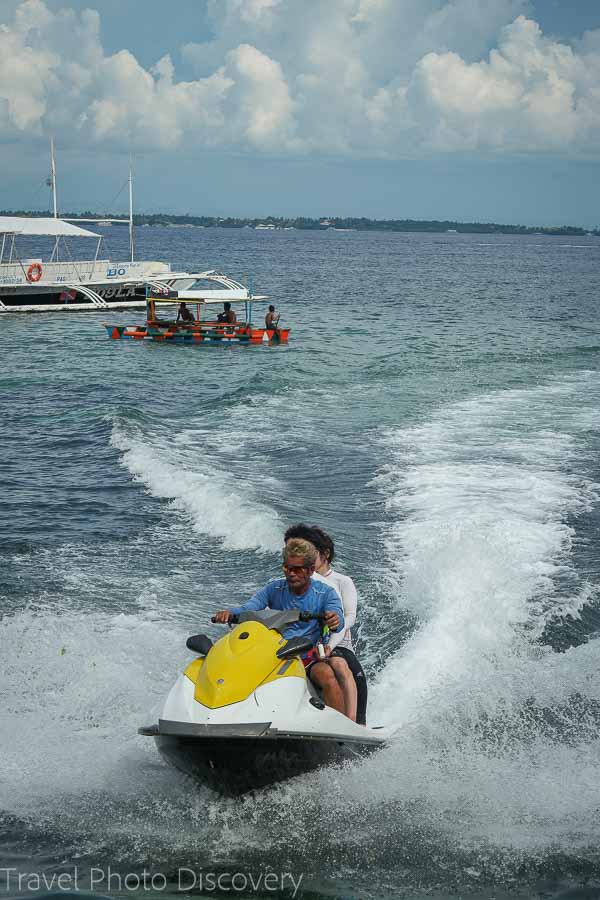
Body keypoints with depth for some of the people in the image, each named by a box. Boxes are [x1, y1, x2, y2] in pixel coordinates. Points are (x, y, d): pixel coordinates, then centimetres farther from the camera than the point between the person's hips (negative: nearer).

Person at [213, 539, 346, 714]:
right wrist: (229, 613, -32)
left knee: (327, 674, -35)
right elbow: (248, 608, -9)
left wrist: (335, 621, -45)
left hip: (310, 658, -2)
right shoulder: (274, 589, 4)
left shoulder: (325, 592, -2)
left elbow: (338, 619, -19)